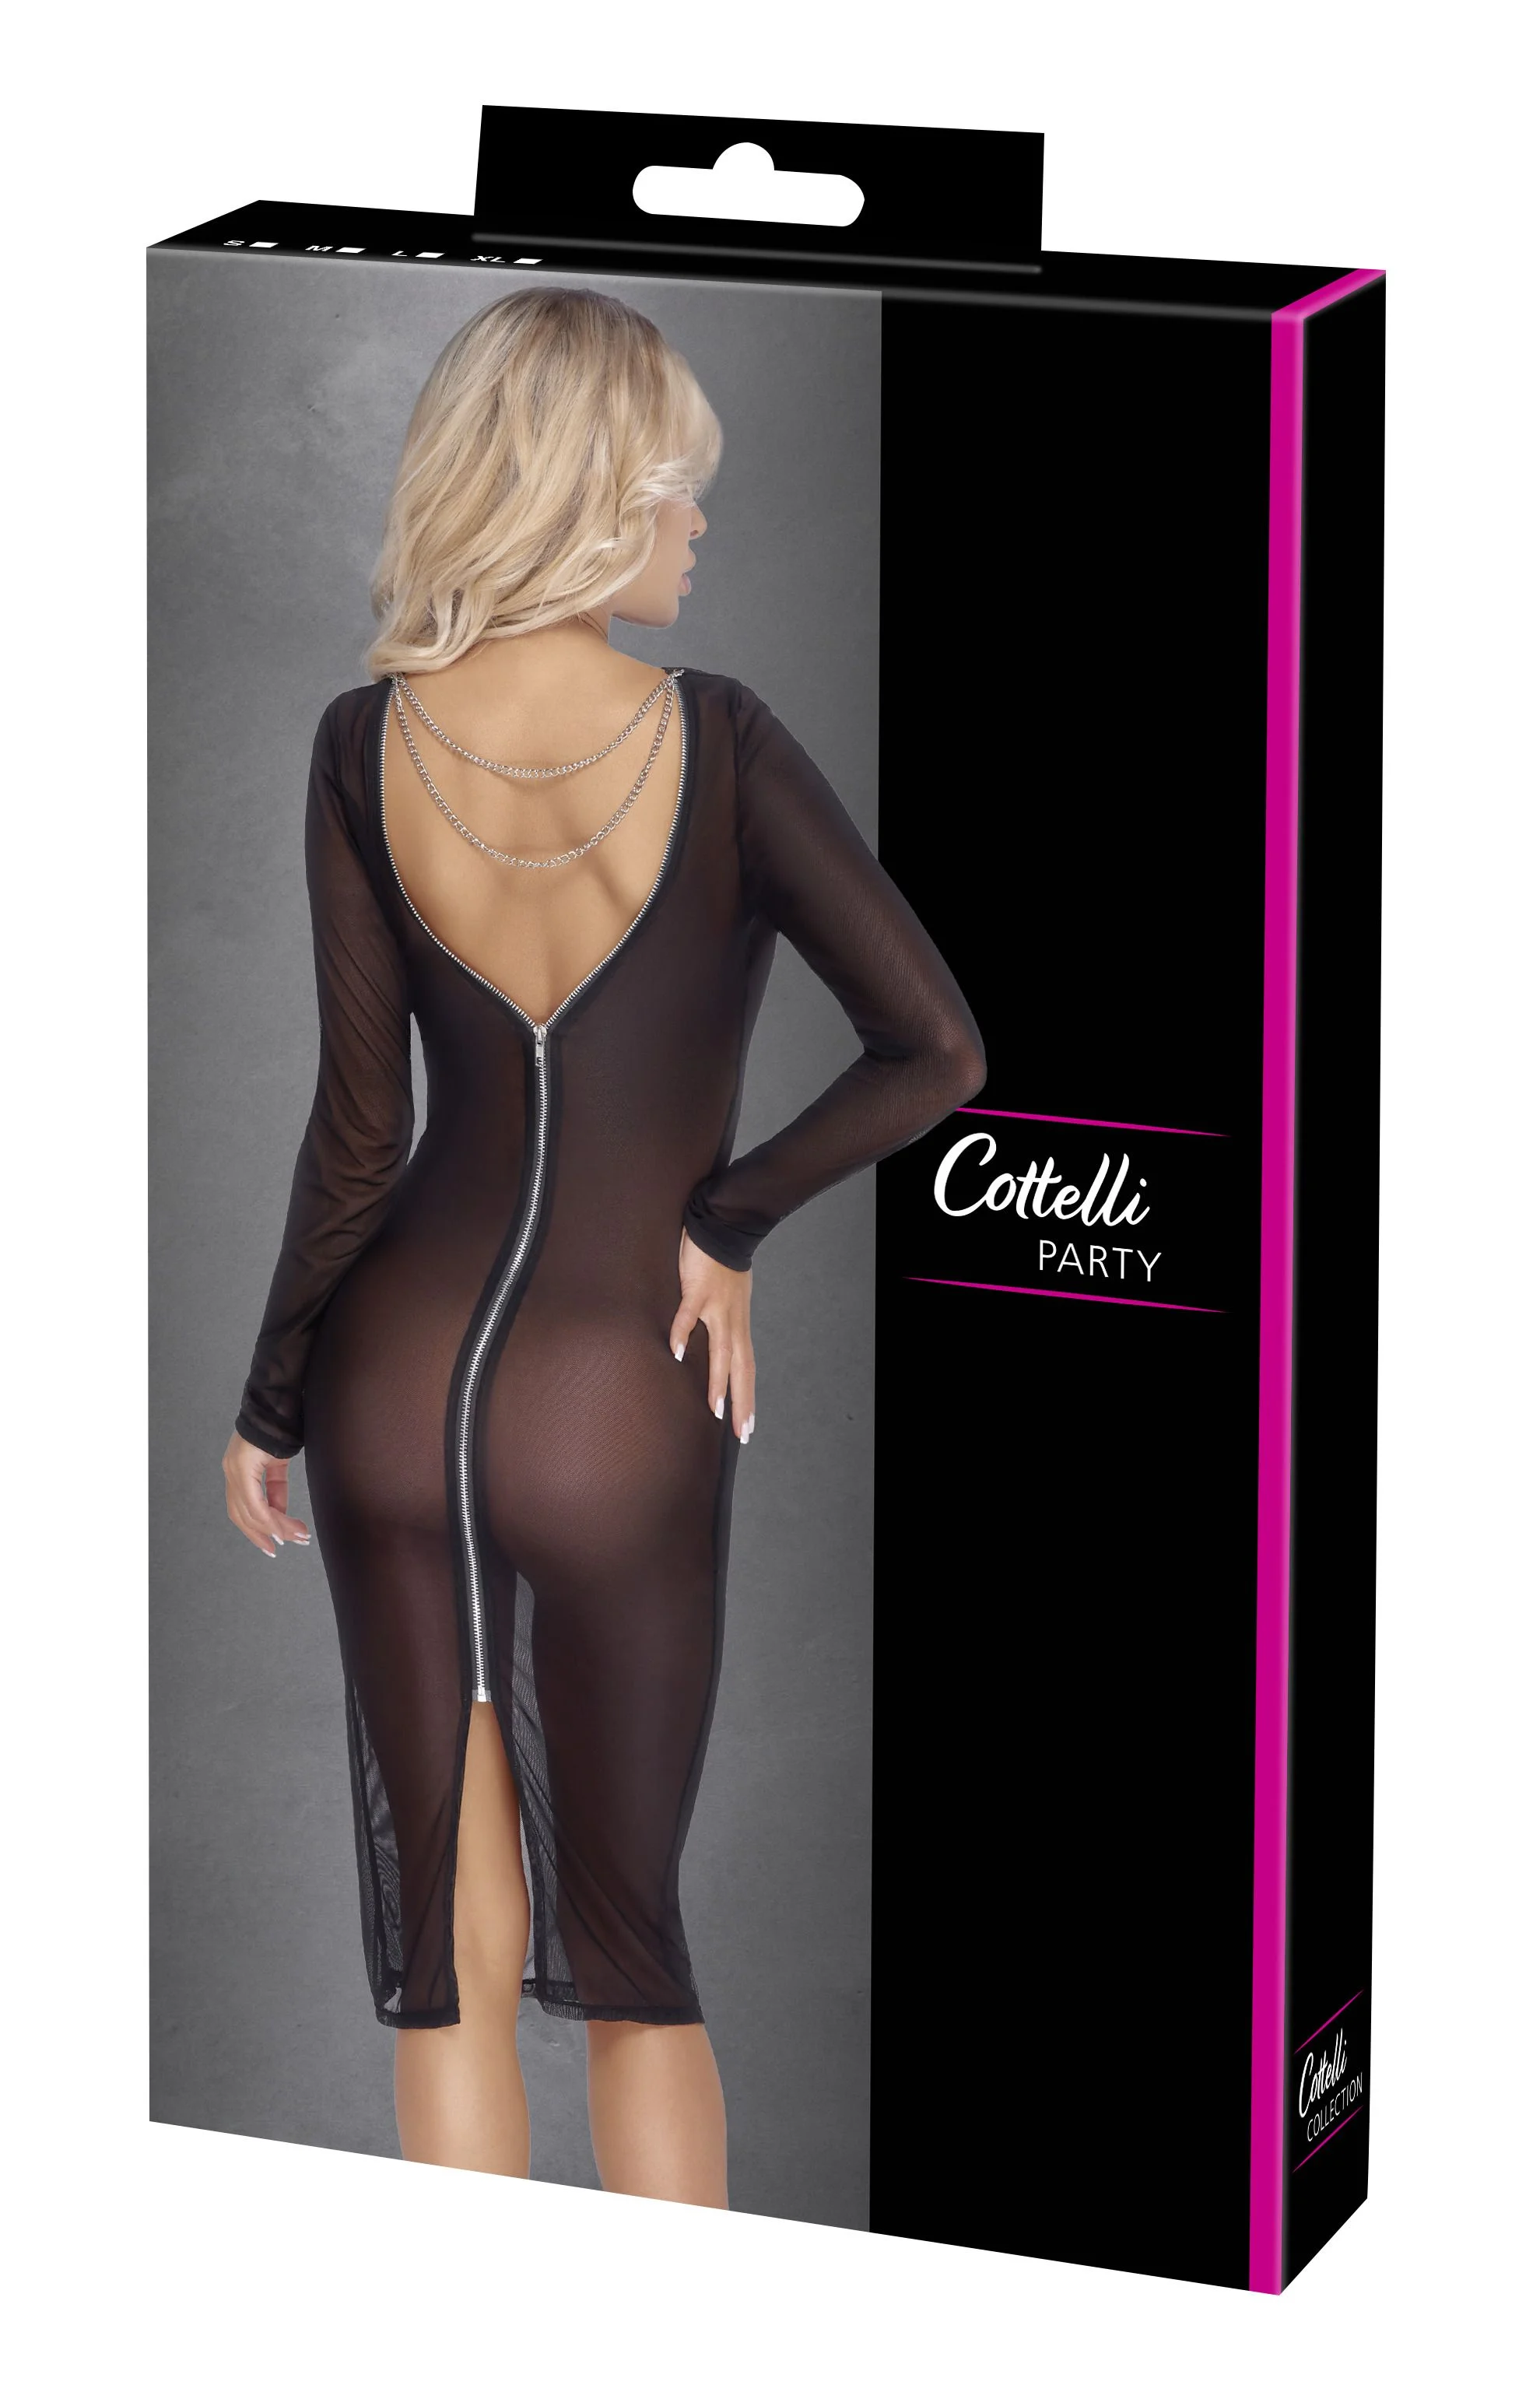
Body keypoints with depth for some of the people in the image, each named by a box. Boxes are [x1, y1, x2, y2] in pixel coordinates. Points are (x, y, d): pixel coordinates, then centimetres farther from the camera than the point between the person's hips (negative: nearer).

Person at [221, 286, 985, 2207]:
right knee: (628, 1954, 13)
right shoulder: (715, 744, -12)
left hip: (398, 1380, 2)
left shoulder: (367, 746, -5)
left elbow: (357, 1132, -3)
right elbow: (938, 1052, -17)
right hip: (618, 1409, -2)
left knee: (451, 1971, 10)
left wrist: (265, 1405, 8)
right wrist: (728, 1218, -3)